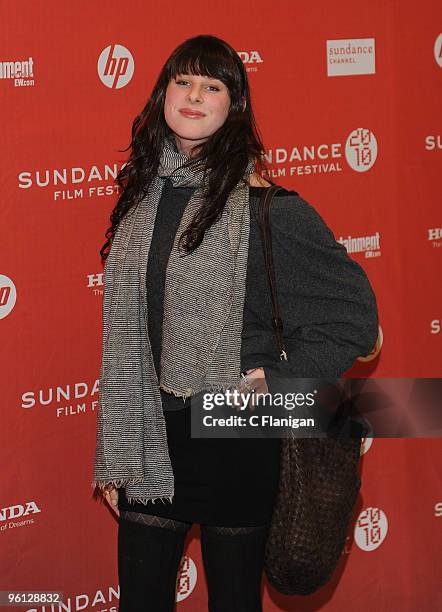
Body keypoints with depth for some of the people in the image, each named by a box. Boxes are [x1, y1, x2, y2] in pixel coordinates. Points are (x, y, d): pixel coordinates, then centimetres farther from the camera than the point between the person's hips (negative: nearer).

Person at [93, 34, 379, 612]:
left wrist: (277, 384, -12)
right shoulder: (142, 197, 5)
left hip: (235, 434, -4)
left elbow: (352, 311, -7)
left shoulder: (264, 206, -11)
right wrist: (113, 458, 9)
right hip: (151, 435, 4)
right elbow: (123, 336, 9)